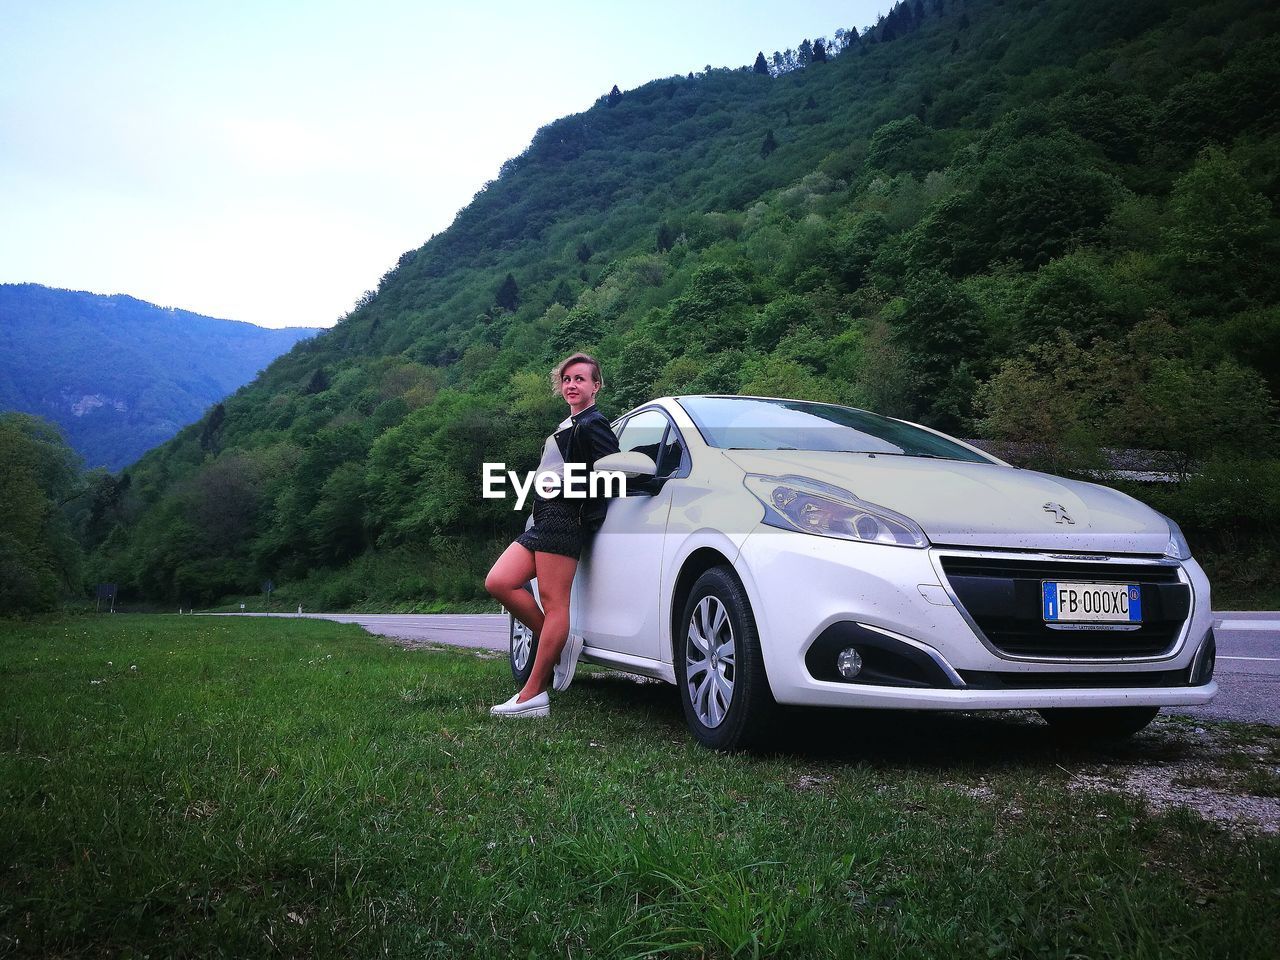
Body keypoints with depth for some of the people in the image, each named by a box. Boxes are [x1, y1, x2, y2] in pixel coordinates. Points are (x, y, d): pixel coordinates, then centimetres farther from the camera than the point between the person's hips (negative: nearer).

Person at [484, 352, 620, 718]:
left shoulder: (593, 424, -4)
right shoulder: (566, 426, 25)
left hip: (565, 517, -10)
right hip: (545, 518, 10)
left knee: (553, 602, -10)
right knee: (499, 582, 0)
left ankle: (533, 695, -10)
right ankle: (558, 644, 6)